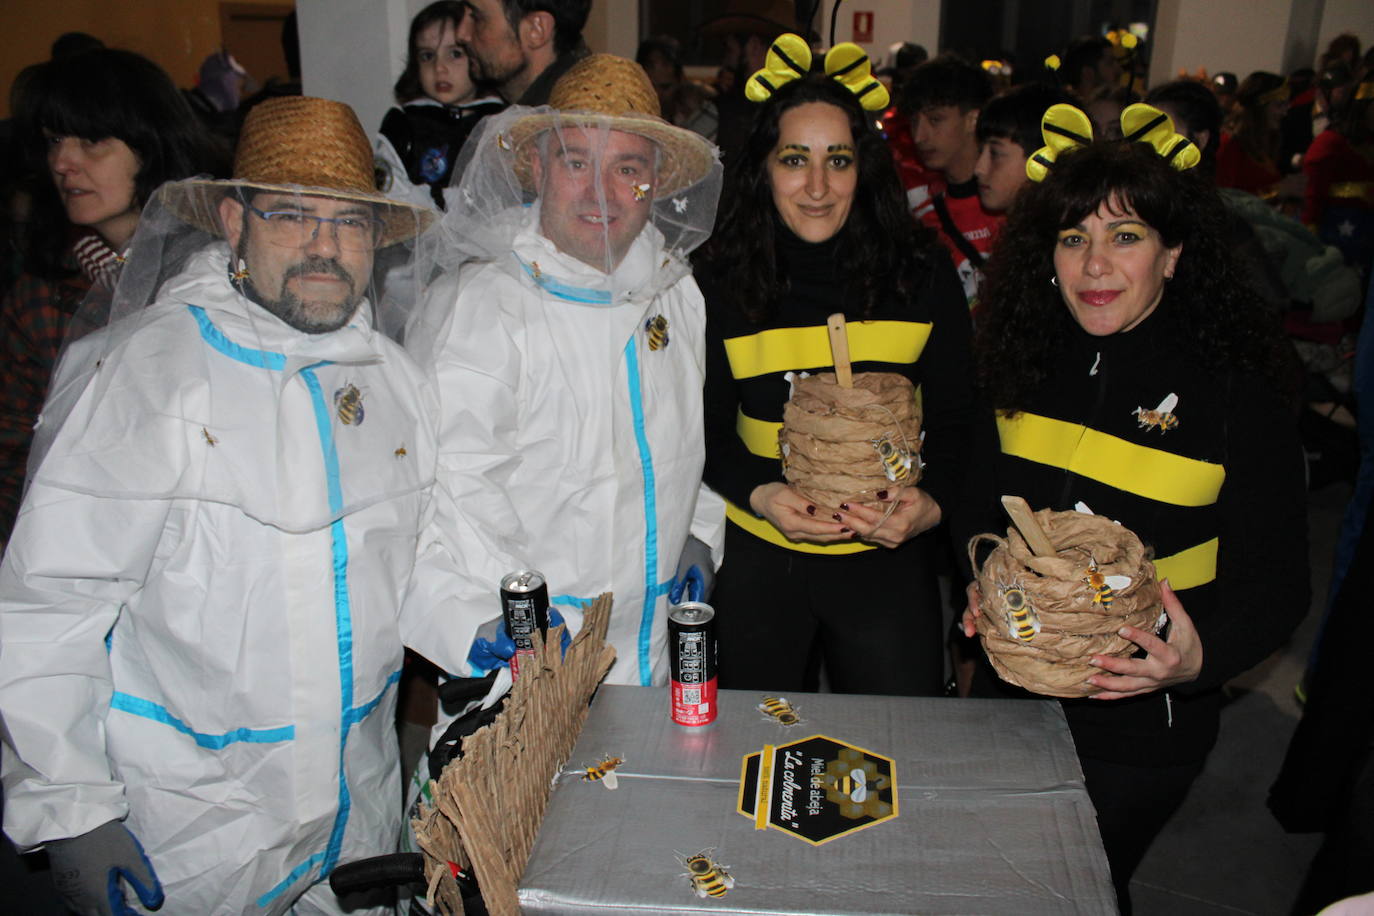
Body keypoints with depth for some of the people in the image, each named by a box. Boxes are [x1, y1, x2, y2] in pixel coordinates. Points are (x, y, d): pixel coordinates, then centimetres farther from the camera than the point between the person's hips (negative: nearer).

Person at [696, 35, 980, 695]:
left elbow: (953, 417, 1)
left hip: (889, 559, 0)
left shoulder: (922, 275, -5)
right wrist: (758, 493, -19)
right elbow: (709, 427, 0)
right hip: (758, 559, 1)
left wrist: (933, 501, -18)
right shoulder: (721, 282, -5)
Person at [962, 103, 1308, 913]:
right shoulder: (1027, 357, -3)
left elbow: (1275, 582, -12)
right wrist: (985, 586, -10)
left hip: (1141, 724, -4)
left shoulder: (1243, 386, -15)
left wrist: (1199, 657, -30)